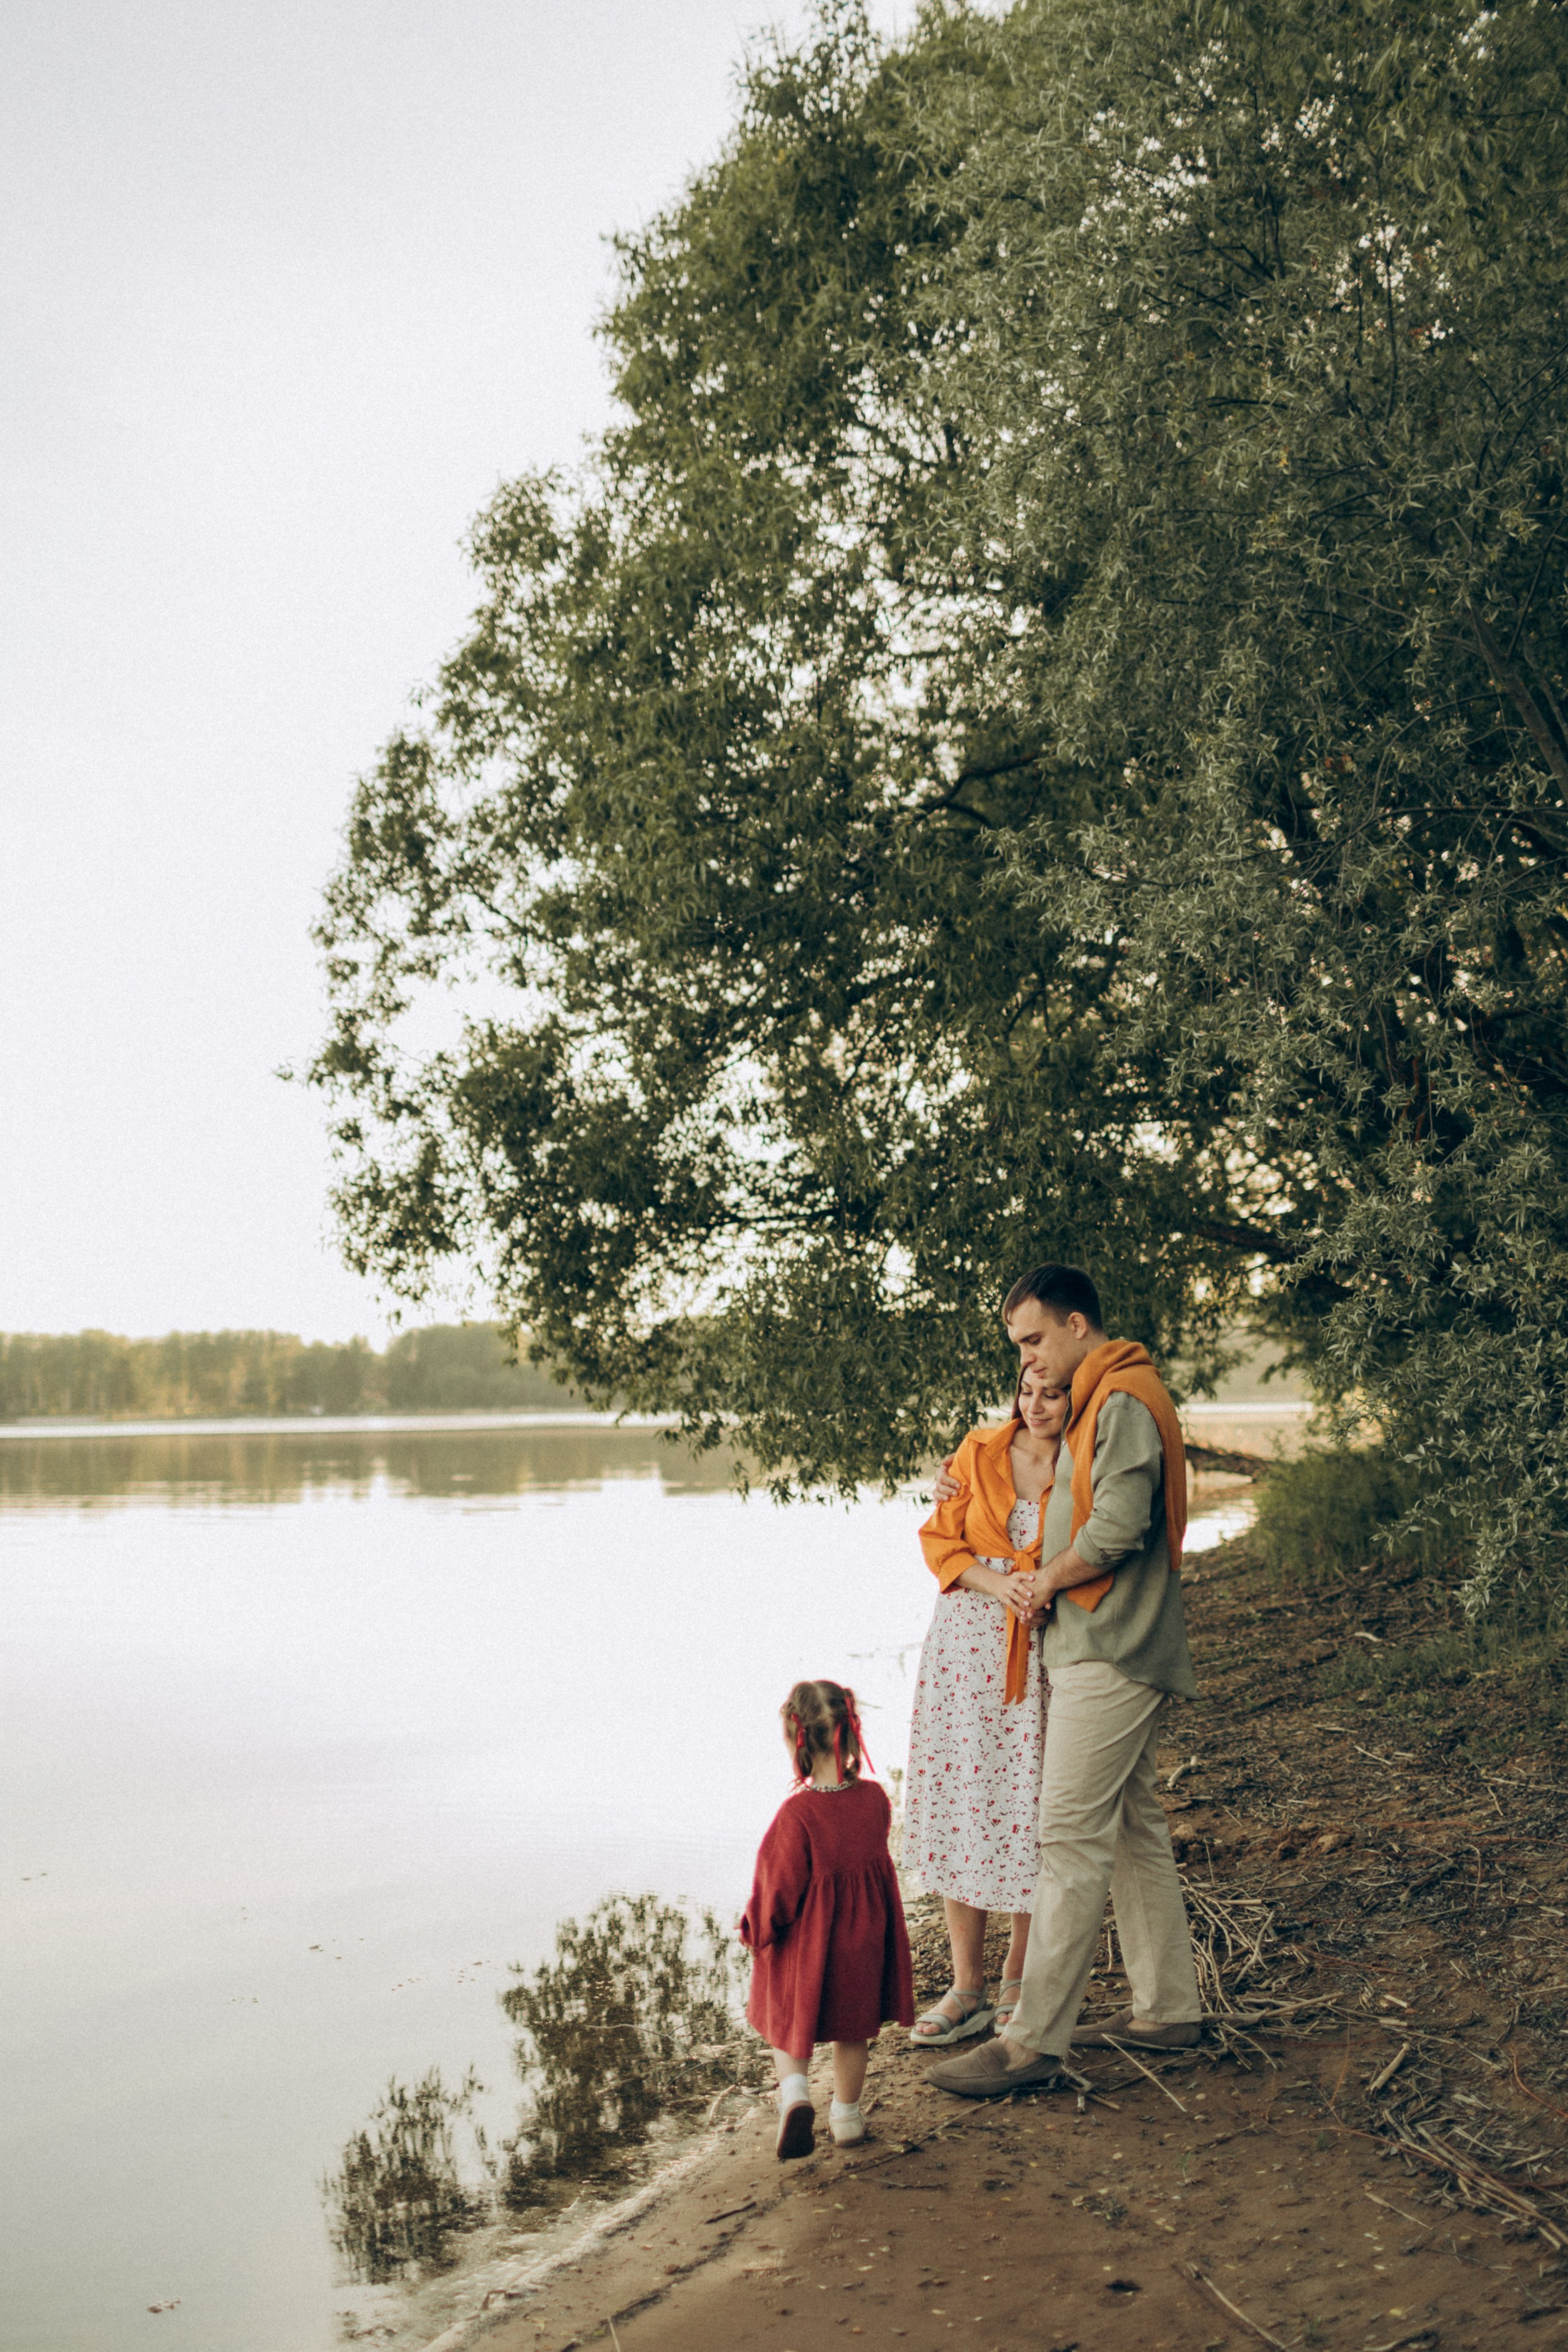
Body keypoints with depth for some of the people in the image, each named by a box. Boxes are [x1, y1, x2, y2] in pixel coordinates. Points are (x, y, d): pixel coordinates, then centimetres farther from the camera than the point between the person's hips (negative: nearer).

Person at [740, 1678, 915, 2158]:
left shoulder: (797, 1814, -27)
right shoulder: (875, 1799, -12)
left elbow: (779, 1889, -19)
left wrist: (755, 1929, -1)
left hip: (805, 1947, -4)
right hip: (862, 1944, 4)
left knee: (790, 2020, 19)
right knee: (853, 2029, 23)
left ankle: (794, 2088, -2)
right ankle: (847, 2113, 32)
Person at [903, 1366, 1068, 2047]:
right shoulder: (980, 1453, 4)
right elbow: (940, 1540, 5)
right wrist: (995, 1583, -12)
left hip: (1047, 1651, -2)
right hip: (968, 1641, 2)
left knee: (1031, 1808, -1)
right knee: (960, 1802, 2)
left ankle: (1018, 1979, 17)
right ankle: (967, 1987, 12)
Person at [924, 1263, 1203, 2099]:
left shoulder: (1123, 1401, -15)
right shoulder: (1099, 1401, 18)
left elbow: (1117, 1528, -23)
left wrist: (1050, 1579, -8)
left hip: (1108, 1653, -11)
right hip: (1106, 1648, 11)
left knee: (1072, 1840, -10)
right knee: (1133, 1830, 15)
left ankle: (1034, 2043, -7)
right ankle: (1168, 2009, 24)